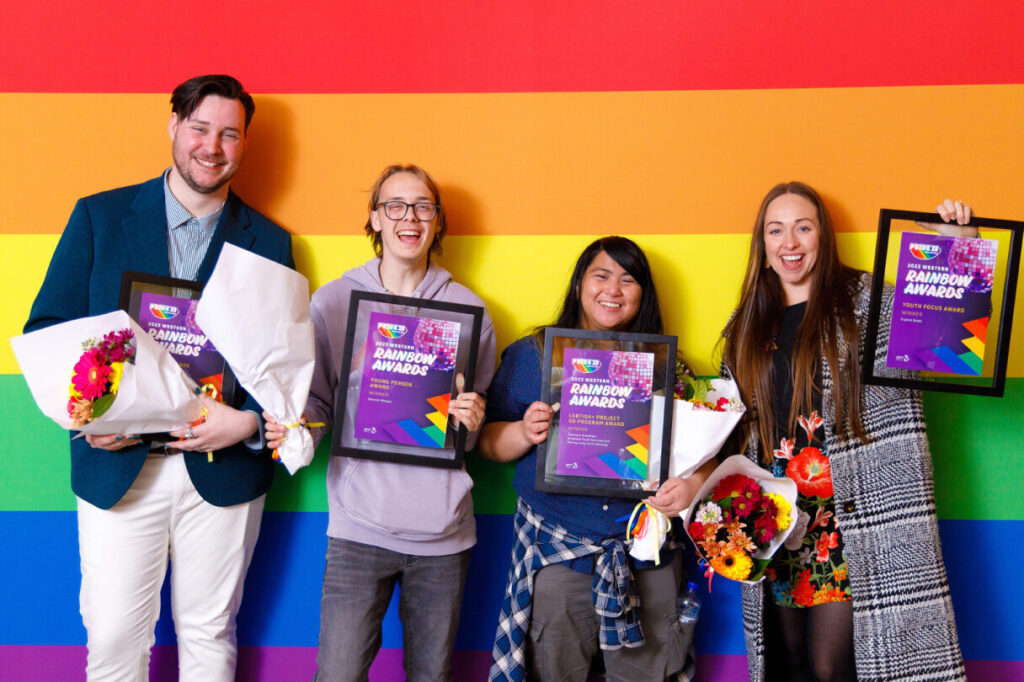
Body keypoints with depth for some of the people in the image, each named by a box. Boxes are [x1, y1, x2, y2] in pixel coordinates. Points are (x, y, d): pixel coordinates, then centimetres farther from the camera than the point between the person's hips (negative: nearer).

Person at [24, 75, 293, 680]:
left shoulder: (269, 242, 5)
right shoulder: (99, 217, 4)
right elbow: (47, 332, 2)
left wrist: (250, 421, -16)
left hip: (224, 469, 1)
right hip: (117, 465, 0)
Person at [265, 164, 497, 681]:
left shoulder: (468, 310, 5)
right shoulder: (332, 301, 2)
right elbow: (316, 401, 7)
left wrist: (472, 420, -9)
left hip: (442, 528, 2)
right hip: (360, 523, -1)